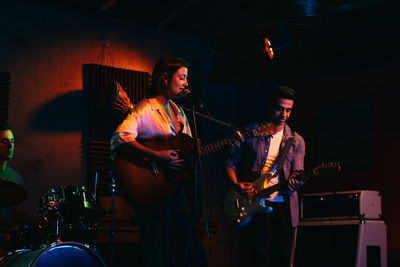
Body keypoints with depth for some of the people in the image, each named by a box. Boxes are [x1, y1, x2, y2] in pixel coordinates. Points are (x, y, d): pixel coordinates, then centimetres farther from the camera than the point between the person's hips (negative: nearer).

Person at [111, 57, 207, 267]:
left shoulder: (177, 111, 15)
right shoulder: (146, 109, -11)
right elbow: (120, 137, -27)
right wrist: (156, 156, -32)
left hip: (174, 186, 8)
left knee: (190, 249, 9)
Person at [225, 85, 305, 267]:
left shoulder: (296, 141, 13)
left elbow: (297, 173, 4)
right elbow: (230, 165, 9)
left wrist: (294, 182, -20)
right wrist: (237, 185, -10)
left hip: (284, 206, 3)